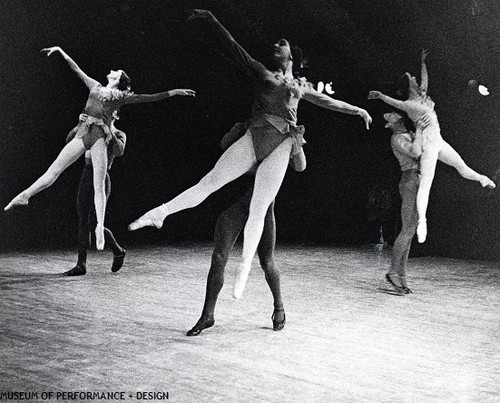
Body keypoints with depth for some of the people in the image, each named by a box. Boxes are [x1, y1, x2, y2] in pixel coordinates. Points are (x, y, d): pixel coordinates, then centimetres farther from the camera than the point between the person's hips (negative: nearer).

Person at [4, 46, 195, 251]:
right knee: (54, 170, -2)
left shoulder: (122, 96, 18)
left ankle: (100, 227, -16)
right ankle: (24, 196, 3)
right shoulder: (95, 86, 26)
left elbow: (151, 97, 15)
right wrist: (60, 51, 36)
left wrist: (175, 92, 11)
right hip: (82, 133, 2)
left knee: (99, 185, -10)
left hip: (99, 137, -2)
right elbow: (76, 69, 32)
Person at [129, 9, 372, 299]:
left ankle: (245, 270, -7)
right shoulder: (262, 72, 20)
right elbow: (233, 46, 16)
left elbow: (328, 101, 34)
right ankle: (160, 213, -4)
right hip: (253, 138, 0)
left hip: (281, 145, 0)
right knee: (209, 183, -9)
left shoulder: (301, 86, 24)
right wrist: (211, 19, 12)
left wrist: (357, 110, 34)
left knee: (258, 210, -7)